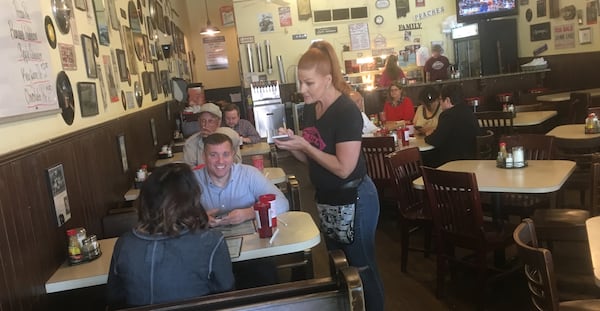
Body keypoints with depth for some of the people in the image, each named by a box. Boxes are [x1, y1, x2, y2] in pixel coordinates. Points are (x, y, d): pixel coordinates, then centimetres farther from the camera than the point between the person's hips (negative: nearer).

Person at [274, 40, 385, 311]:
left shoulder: (347, 112, -21)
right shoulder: (310, 108, 3)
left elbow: (344, 168, -25)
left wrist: (304, 145, -22)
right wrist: (291, 145, -8)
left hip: (353, 200, -8)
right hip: (326, 198, 8)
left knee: (361, 267, 9)